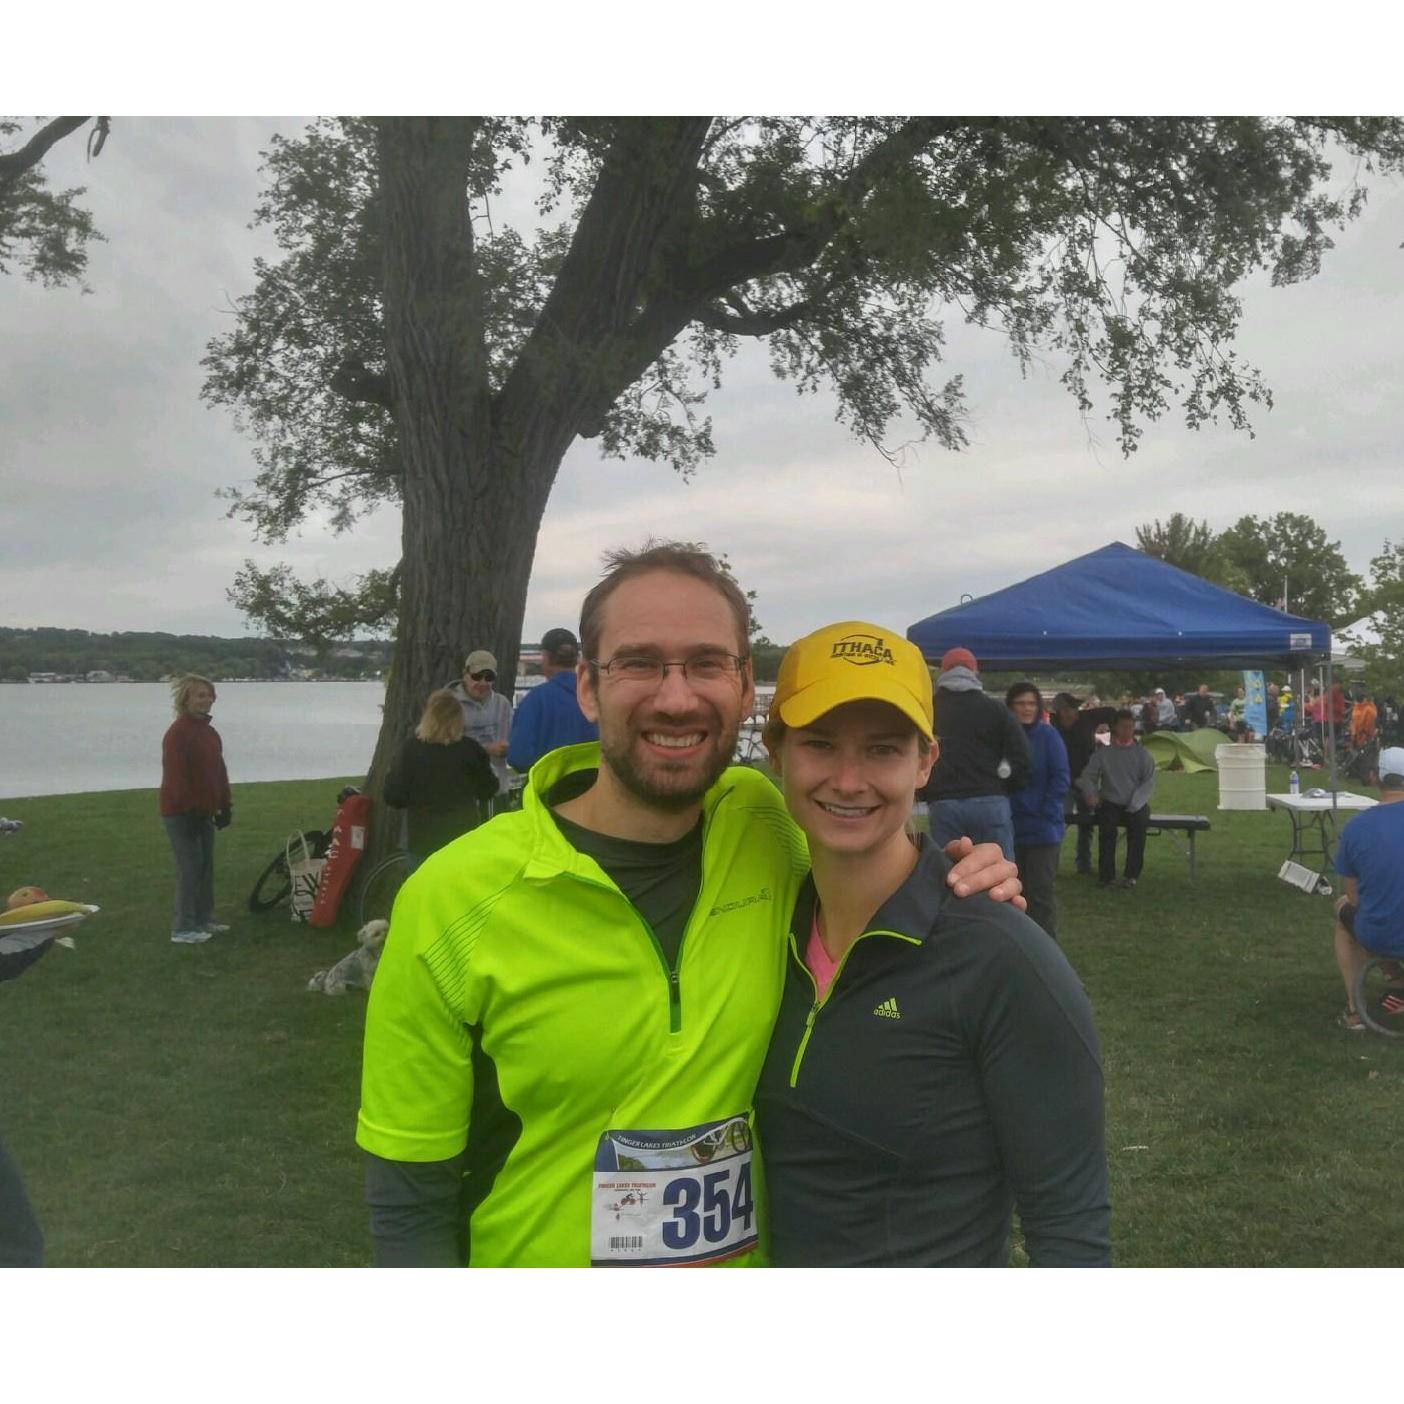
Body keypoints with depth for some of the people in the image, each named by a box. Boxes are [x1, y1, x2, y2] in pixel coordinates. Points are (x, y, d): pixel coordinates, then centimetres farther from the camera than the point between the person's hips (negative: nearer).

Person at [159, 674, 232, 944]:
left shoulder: (210, 732, 13)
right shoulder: (177, 733, -16)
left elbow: (219, 771, 17)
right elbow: (175, 776, -21)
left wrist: (225, 806, 14)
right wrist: (190, 809, -23)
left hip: (204, 811, 9)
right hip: (182, 813, -9)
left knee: (206, 866, 14)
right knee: (190, 868, -8)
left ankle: (204, 919, 24)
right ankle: (183, 929, -3)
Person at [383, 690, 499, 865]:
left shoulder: (411, 747, -10)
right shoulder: (470, 749, -8)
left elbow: (394, 797, -6)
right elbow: (487, 790, 4)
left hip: (423, 840, -1)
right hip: (464, 836, 1)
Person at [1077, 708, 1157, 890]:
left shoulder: (1141, 754, 9)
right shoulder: (1104, 753, 9)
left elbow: (1149, 781, 2)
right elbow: (1087, 776, 4)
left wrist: (1135, 803, -12)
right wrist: (1090, 793, -17)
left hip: (1135, 805, 0)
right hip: (1110, 803, 0)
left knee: (1138, 823, -31)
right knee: (1107, 826, -31)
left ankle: (1131, 875, -22)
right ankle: (1106, 876, -25)